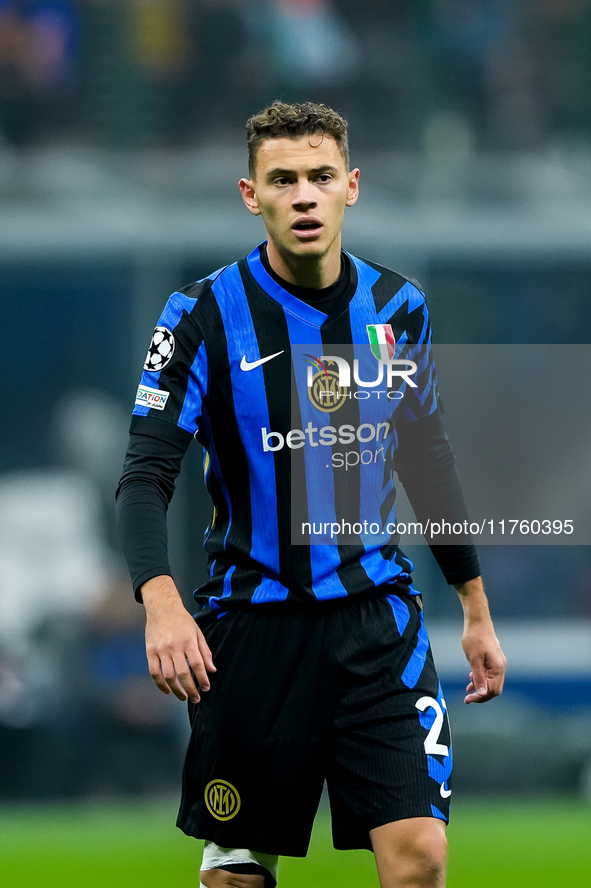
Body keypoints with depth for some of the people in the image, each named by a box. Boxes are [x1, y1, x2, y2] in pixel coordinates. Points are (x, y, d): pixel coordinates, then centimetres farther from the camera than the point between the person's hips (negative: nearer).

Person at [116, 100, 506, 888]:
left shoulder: (397, 307, 5)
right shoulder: (204, 315, -6)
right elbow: (146, 476, -11)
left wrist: (477, 611, 19)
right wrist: (161, 601, -28)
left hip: (378, 619, 2)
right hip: (252, 624, -2)